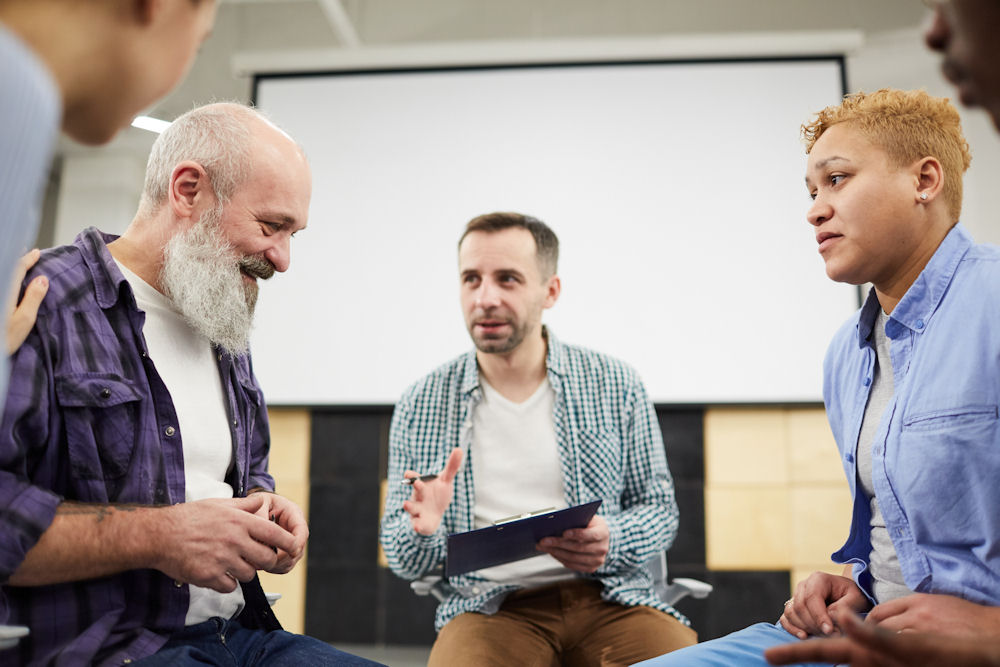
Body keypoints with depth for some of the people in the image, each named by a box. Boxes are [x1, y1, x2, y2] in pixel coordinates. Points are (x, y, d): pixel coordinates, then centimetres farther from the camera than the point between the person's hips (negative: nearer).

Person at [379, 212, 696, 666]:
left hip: (606, 596, 1)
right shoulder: (419, 407, 6)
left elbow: (659, 510, 10)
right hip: (489, 607, 0)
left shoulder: (616, 386, 5)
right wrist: (422, 531, -14)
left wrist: (609, 542, -13)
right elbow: (402, 561, 11)